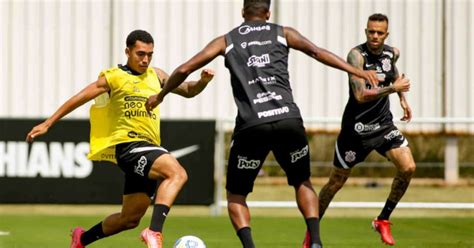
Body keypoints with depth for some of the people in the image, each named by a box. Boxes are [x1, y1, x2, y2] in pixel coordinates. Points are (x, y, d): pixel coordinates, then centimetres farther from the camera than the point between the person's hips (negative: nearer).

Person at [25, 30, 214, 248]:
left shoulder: (155, 75, 17)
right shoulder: (114, 77, -1)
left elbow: (187, 91, 26)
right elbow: (78, 99, 0)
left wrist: (202, 81, 4)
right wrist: (47, 124, -2)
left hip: (148, 151, 8)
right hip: (129, 146, -8)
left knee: (130, 218, 14)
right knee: (177, 173, -33)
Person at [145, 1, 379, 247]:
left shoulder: (226, 41, 18)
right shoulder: (283, 33, 16)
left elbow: (184, 70, 16)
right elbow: (316, 52, 2)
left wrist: (160, 95, 32)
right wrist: (357, 72, -1)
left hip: (251, 125, -1)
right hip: (288, 119, 1)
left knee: (236, 194, 14)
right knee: (302, 182, 24)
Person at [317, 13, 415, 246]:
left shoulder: (392, 53, 0)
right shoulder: (357, 55, -21)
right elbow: (360, 95, -31)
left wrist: (402, 99, 22)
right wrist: (393, 88, -28)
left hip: (383, 124, 5)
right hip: (357, 127, -5)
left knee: (408, 168, -14)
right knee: (336, 182, 4)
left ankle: (383, 220, 3)